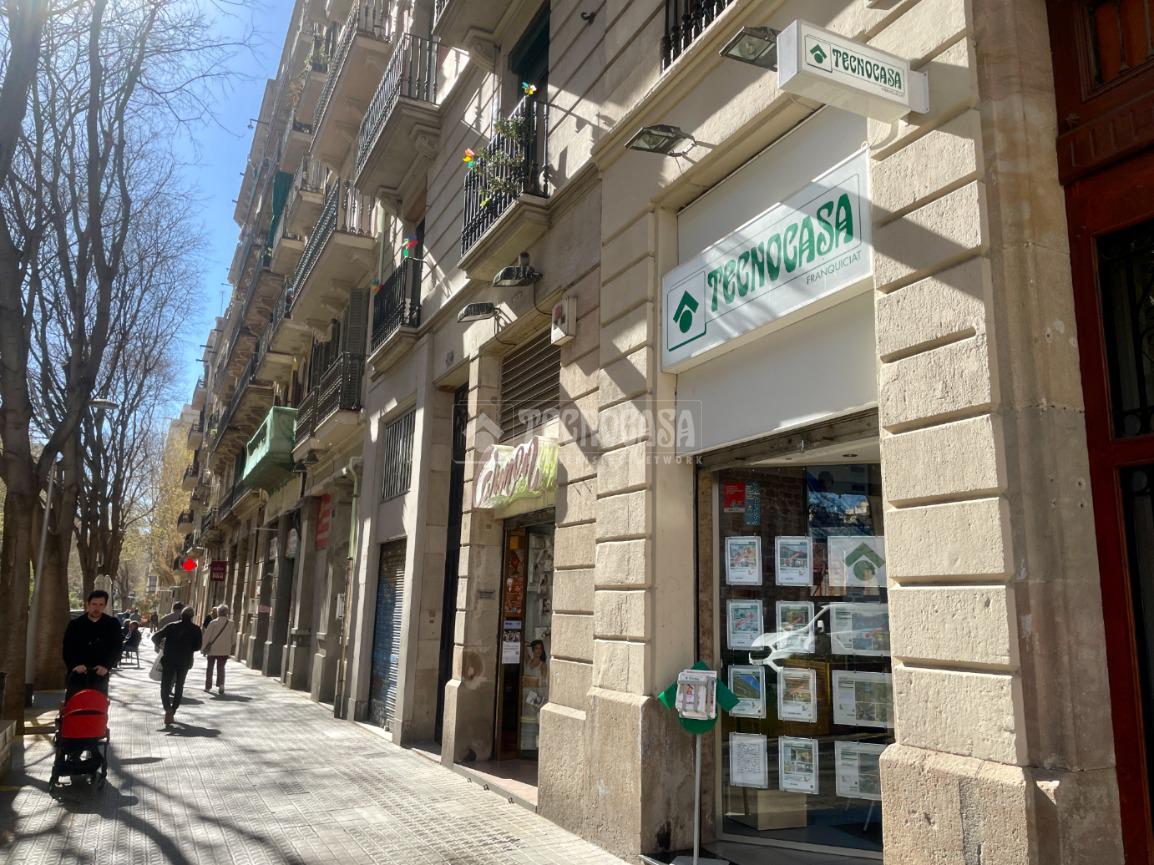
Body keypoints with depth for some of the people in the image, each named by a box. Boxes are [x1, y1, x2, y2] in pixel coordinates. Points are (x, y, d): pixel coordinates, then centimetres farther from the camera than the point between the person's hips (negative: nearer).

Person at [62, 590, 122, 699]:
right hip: (77, 676, 0)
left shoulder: (112, 624, 4)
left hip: (99, 676, 0)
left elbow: (116, 649, 0)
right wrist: (75, 665, -18)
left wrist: (106, 666, -17)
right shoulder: (75, 624, 5)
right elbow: (67, 649, 0)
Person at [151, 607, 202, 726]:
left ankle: (168, 709, -19)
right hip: (185, 661, 1)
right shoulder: (196, 629, -3)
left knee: (165, 686, 4)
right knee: (179, 687, 16)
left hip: (169, 660, -1)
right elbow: (198, 646, -5)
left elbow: (155, 637, -6)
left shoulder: (172, 626, -3)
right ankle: (172, 712, 16)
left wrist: (159, 645, 13)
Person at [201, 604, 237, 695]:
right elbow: (234, 638, 2)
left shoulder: (213, 623, -11)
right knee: (221, 667, 11)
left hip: (212, 649, -1)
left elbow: (206, 636, -8)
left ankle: (208, 687, 20)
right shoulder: (232, 623, -4)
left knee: (210, 667, 15)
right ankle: (221, 684, -10)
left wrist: (203, 648, 1)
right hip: (225, 650, 1)